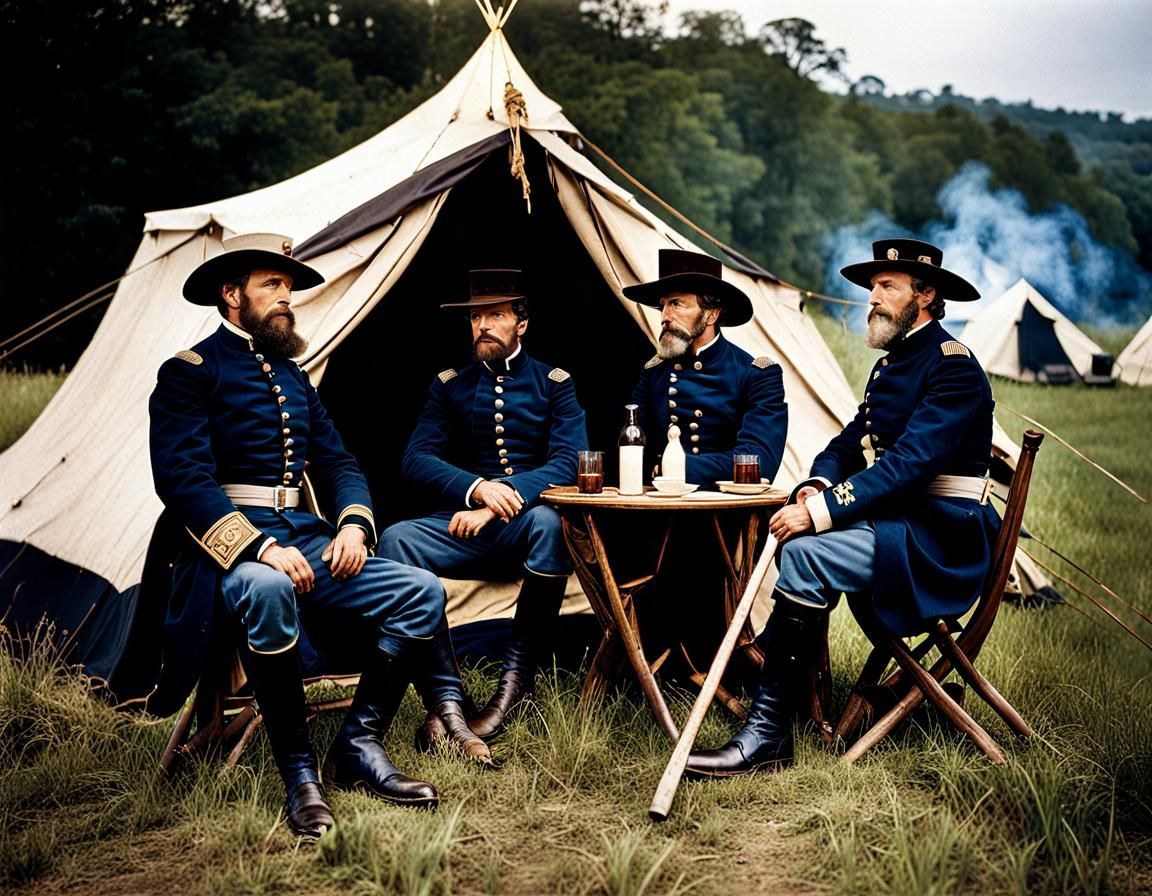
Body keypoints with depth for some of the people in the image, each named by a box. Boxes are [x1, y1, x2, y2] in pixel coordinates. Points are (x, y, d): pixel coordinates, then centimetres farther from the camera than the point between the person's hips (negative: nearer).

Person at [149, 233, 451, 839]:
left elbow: (338, 463, 18)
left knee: (422, 592, -12)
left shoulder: (292, 377, 21)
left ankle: (359, 748, -5)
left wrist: (353, 525, -4)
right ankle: (298, 774, -25)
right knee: (267, 591, -41)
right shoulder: (190, 373, -2)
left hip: (305, 538, 7)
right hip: (231, 548, -7)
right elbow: (184, 481, -14)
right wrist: (261, 547, -27)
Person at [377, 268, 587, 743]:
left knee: (549, 522, -39)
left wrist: (503, 500, -22)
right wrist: (476, 488, -20)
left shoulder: (553, 383, 6)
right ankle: (445, 694, -30)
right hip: (465, 523, 2)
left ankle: (517, 681, -25)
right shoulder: (449, 385, 12)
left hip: (529, 522, -2)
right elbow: (416, 461, 0)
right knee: (396, 538, -28)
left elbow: (570, 462, -7)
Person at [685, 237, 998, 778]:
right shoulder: (890, 364, 19)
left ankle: (766, 737, -24)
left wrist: (824, 510, -28)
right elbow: (850, 443, 15)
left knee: (805, 556, -27)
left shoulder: (952, 365, -12)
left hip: (940, 536, -9)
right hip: (895, 521, 9)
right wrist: (818, 486, -7)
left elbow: (911, 461, -23)